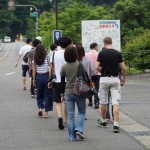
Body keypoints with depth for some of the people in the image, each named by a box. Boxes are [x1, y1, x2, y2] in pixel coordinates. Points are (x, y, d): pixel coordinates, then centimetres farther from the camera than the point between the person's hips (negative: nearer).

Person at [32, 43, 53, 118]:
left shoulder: (35, 59, 0)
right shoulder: (47, 58, -7)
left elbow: (34, 71, 2)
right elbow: (50, 69, -8)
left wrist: (34, 80, 10)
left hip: (38, 77, 2)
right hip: (46, 76, -2)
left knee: (40, 94, 19)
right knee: (47, 95, 5)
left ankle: (40, 108, 1)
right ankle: (46, 113, 4)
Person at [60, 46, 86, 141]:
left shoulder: (64, 67, -1)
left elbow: (62, 82, 4)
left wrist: (62, 94, 13)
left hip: (68, 93, 2)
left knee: (71, 115, 6)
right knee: (82, 112, 14)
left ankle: (72, 136, 8)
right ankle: (79, 129, -6)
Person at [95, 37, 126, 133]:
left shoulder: (101, 54, -5)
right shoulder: (118, 53, -2)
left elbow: (96, 67, -9)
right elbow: (124, 68, -1)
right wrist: (124, 78, 15)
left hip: (104, 79, 0)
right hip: (115, 79, 0)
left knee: (103, 102, 15)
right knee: (115, 103, -3)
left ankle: (103, 122, 28)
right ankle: (116, 125, -13)